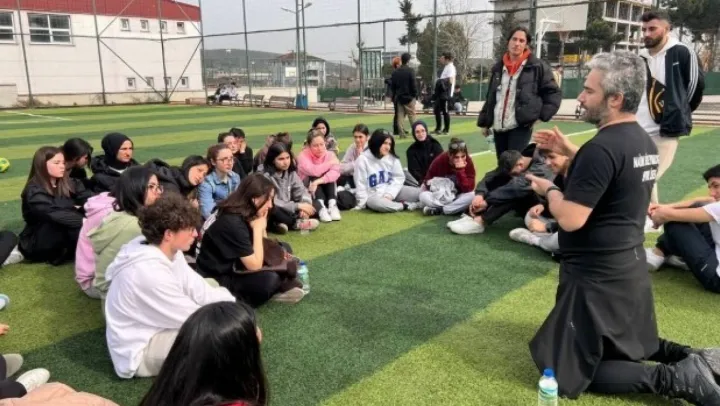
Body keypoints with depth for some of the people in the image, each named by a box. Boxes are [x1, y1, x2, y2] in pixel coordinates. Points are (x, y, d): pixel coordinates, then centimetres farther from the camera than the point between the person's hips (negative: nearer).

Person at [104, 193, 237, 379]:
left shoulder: (169, 252, -6)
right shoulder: (149, 272, -32)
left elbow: (200, 290, -4)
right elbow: (194, 318, -25)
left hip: (157, 327, 9)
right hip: (139, 352, -9)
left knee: (213, 286, 6)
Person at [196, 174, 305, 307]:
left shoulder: (247, 214, -1)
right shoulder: (232, 222, -27)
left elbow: (263, 249, 6)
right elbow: (255, 265, -25)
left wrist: (261, 227, -9)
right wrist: (258, 228, -20)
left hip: (234, 266, 9)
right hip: (216, 279, -9)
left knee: (284, 248, 6)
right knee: (268, 279, -33)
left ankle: (281, 287, -8)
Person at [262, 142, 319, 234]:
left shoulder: (290, 172, 2)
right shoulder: (265, 175, -18)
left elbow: (301, 191, -1)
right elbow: (271, 202, -25)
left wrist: (305, 204, -24)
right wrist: (298, 206, -27)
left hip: (287, 211, 6)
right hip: (269, 214, -6)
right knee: (271, 209, -40)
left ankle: (285, 223, -16)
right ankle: (296, 223, -16)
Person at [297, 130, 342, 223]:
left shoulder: (330, 154, -7)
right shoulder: (303, 156, -14)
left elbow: (335, 172, -26)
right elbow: (314, 171, -33)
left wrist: (318, 181, -40)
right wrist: (331, 163, -21)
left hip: (326, 189, 2)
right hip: (307, 190, -2)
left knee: (329, 175, -23)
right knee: (314, 177, -29)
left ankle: (332, 205, -32)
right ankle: (320, 207, -41)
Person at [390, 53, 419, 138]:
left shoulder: (395, 72, 5)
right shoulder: (410, 70, -11)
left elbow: (392, 85, 9)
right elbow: (414, 84, -12)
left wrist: (394, 96, 16)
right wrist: (416, 95, -2)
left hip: (399, 97, 4)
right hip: (409, 96, -4)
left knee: (400, 115, 5)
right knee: (411, 115, 2)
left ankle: (401, 133, 2)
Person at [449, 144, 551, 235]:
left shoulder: (540, 169, -28)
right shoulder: (514, 163, -4)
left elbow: (516, 186, -41)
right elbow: (491, 176, -15)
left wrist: (487, 201, -40)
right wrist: (480, 194, -33)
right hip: (525, 205, 7)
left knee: (516, 191, -36)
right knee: (500, 180, -15)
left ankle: (480, 221, -39)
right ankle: (474, 216, -25)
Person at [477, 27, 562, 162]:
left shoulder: (537, 66, -1)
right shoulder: (498, 67, 14)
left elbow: (554, 93, 2)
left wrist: (540, 115, -5)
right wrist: (484, 122, 14)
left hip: (521, 127, -5)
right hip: (498, 127, 5)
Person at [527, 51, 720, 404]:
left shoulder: (601, 147, -24)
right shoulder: (642, 141, 6)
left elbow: (570, 219, -27)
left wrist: (549, 189, -7)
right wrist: (570, 151, 14)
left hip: (596, 279, -10)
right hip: (629, 268, 10)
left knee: (564, 368, 3)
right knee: (628, 346, 31)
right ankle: (690, 358, 11)